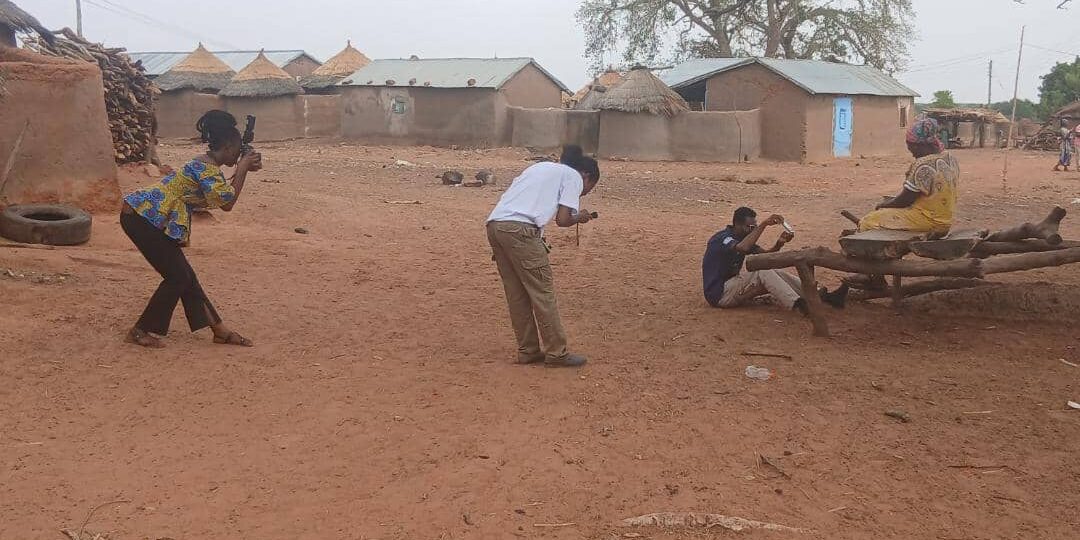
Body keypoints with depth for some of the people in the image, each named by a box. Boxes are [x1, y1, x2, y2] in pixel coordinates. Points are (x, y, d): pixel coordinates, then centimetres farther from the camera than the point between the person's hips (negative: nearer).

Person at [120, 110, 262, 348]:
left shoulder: (208, 166, 13)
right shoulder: (205, 167, -17)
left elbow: (224, 200, 16)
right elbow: (228, 201, -22)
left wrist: (242, 169, 11)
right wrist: (243, 168, -13)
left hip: (147, 218, 10)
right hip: (142, 217, -10)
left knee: (183, 275, 10)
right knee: (177, 277, -5)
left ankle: (219, 329, 15)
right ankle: (141, 331, 6)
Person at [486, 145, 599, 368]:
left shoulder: (541, 167, 32)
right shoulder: (574, 177, 10)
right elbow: (562, 220, 0)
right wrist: (579, 217, 19)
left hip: (494, 224, 8)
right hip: (521, 230, -8)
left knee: (516, 294, 14)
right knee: (542, 292, 2)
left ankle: (528, 351, 20)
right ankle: (557, 353, 8)